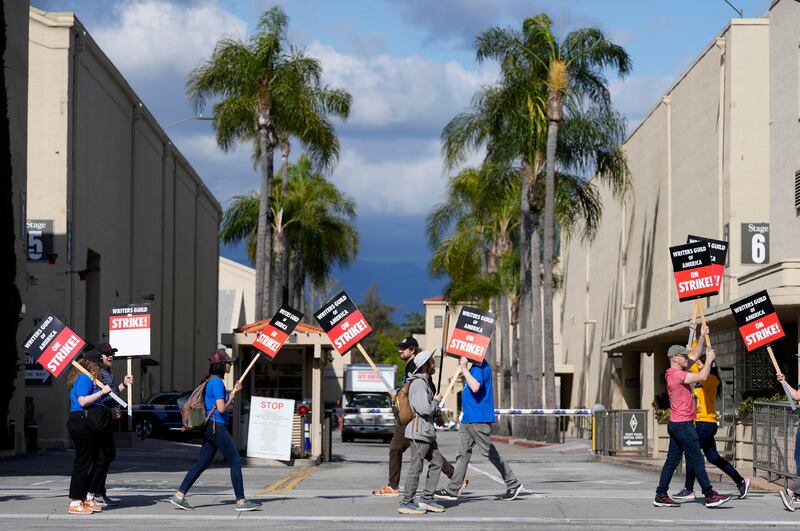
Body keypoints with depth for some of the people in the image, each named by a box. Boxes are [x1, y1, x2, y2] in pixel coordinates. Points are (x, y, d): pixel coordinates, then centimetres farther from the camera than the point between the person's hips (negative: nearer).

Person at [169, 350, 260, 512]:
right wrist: (231, 399, -1)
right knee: (235, 462, -3)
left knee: (202, 463, 9)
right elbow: (222, 408, -19)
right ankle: (241, 501, -1)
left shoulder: (212, 381, 17)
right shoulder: (217, 382, -14)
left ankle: (179, 495, 6)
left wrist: (233, 392, 10)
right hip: (217, 426, -10)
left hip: (210, 427, 10)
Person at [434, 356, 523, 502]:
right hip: (468, 419, 10)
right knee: (463, 453, 7)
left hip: (479, 419, -10)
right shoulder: (477, 364, 15)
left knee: (489, 452, -2)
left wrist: (464, 367, -26)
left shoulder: (479, 366, -16)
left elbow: (475, 387, -31)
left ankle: (514, 484, 9)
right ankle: (452, 490, 7)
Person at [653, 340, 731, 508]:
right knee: (697, 461, -7)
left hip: (676, 425, 10)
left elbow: (695, 355, 24)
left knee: (672, 461, 10)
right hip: (683, 425, -10)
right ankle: (710, 496, -6)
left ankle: (661, 496, 10)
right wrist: (709, 359, -9)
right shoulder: (677, 374, -16)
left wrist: (702, 337, 21)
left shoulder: (675, 373, 14)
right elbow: (702, 376, -23)